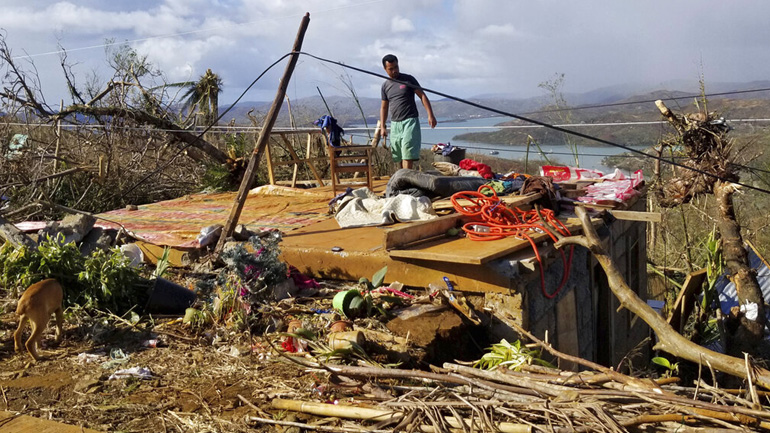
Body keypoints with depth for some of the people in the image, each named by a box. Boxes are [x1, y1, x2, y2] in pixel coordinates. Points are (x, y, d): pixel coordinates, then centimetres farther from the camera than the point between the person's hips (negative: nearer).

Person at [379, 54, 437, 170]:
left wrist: (430, 115, -14)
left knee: (408, 156, -14)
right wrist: (382, 127, 8)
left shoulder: (408, 79, 0)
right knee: (400, 157, 5)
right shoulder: (385, 85, 12)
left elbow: (422, 96, -3)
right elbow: (384, 107, 17)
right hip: (395, 124, 5)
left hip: (410, 121, -5)